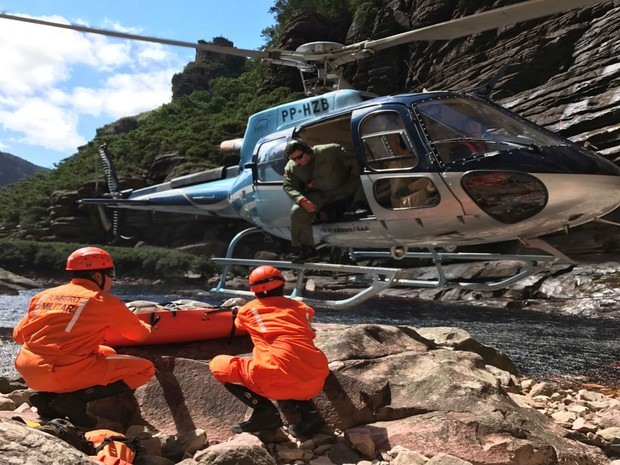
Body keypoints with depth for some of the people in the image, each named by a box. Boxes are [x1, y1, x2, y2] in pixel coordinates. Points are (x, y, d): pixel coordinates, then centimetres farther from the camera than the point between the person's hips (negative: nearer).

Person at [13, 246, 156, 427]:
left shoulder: (44, 295, 13)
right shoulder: (104, 301, -2)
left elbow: (18, 335, 17)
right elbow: (139, 334, 10)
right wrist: (146, 328, 34)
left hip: (28, 372, 8)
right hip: (64, 373, -7)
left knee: (106, 352, 28)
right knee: (145, 368, 1)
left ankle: (47, 395, 10)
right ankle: (75, 399, -9)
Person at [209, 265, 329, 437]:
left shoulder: (248, 310, 16)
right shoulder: (300, 306, 21)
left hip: (278, 381, -4)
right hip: (315, 382, 4)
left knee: (218, 364, 17)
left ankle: (264, 411, 1)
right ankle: (305, 410, 10)